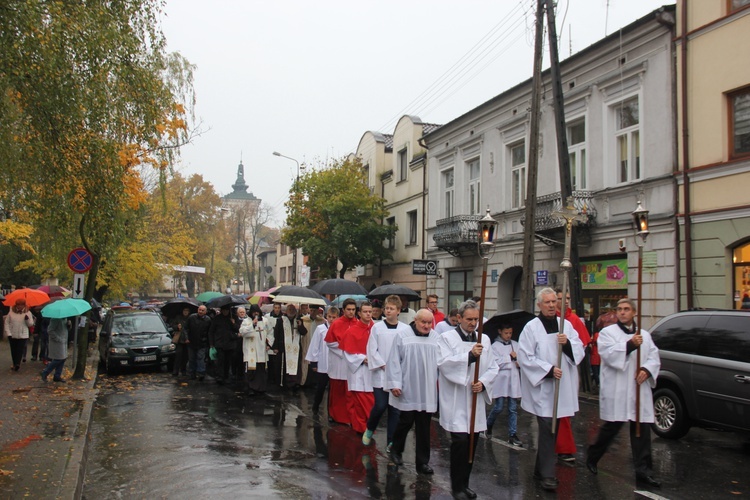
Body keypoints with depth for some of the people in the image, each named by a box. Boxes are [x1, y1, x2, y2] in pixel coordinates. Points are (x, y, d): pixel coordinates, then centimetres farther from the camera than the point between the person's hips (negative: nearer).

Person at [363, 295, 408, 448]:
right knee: (380, 406, -6)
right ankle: (369, 430, 22)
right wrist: (383, 366, -8)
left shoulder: (406, 329, -1)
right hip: (380, 374, -1)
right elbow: (372, 350, -3)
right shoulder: (377, 327, -2)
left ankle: (391, 441, 16)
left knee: (395, 409, 5)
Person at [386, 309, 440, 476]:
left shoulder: (436, 338, 4)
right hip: (407, 389, -3)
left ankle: (423, 461, 17)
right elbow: (394, 361, -4)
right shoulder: (403, 336, -4)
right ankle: (395, 450, 29)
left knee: (424, 427, 7)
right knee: (406, 421, 4)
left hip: (427, 391, 3)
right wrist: (395, 383, -9)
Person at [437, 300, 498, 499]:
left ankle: (464, 483, 25)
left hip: (475, 400, 5)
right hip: (455, 401, -5)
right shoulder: (447, 338, -3)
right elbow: (443, 362, -17)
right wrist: (470, 355, -25)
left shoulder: (484, 339, 11)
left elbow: (493, 367, 11)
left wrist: (483, 382, -8)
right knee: (460, 441, -11)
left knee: (472, 442, 8)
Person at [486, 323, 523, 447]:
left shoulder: (516, 345, 10)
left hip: (514, 380, 4)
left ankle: (512, 435, 10)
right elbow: (496, 363, -12)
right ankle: (488, 425, 27)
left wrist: (520, 362, -11)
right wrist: (511, 358, -8)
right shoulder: (495, 346, -3)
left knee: (513, 409, 5)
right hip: (501, 380, -4)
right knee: (498, 408, 0)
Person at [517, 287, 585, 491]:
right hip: (542, 386, -5)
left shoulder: (566, 325, 8)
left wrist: (567, 343, -15)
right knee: (547, 428, -7)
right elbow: (525, 357, -10)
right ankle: (547, 474, 3)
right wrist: (548, 369, -17)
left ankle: (540, 469, 26)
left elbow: (579, 351, 5)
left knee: (551, 428, 12)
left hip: (563, 387, 5)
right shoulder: (531, 327, -6)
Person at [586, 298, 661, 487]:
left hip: (639, 389, 4)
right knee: (612, 427, 0)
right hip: (616, 391, -4)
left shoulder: (644, 335, 16)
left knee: (642, 429, 2)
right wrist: (630, 345, -25)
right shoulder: (607, 332, 1)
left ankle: (643, 470, 9)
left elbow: (654, 357, 9)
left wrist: (647, 369, -11)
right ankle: (592, 457, 22)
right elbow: (609, 355, -14)